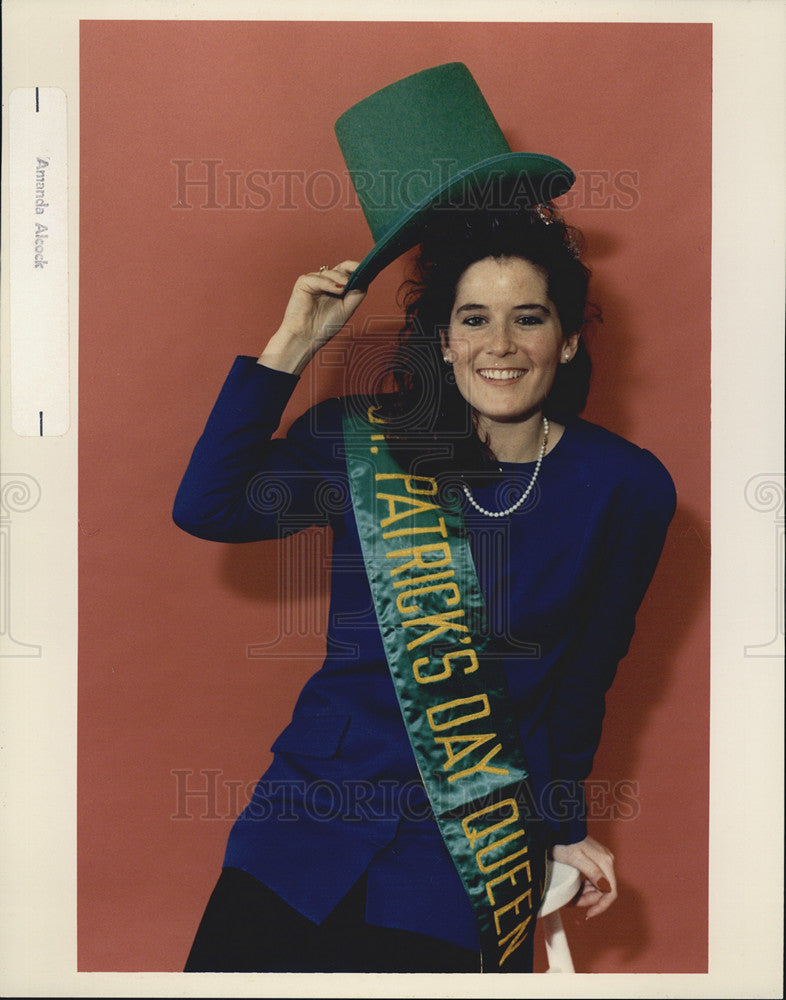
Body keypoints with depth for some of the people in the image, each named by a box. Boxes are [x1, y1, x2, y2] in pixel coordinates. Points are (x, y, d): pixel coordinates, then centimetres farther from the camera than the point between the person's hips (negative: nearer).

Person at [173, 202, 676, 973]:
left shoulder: (627, 489, -2)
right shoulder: (366, 442, 0)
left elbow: (583, 678, 9)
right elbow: (206, 507, -8)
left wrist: (562, 827, 17)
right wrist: (291, 346, -9)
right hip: (316, 798, 2)